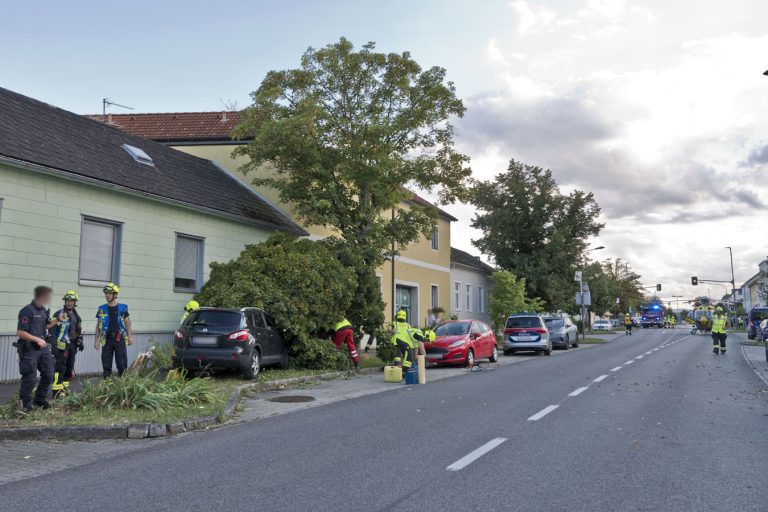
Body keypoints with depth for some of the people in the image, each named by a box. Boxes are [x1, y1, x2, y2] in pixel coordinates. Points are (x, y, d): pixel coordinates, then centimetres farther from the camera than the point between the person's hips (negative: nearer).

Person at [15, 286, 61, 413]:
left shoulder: (43, 310, 8)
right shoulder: (27, 311, -18)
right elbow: (20, 332, -21)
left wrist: (58, 320, 9)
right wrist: (37, 339, -22)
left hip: (43, 347, 8)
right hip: (29, 349, -8)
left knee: (48, 374, 13)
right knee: (30, 378, -3)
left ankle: (40, 399, 29)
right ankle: (25, 405, 12)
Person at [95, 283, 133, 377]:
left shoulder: (122, 308, 4)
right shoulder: (101, 309, 8)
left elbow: (127, 323, 7)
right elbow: (98, 326, 12)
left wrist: (130, 337, -2)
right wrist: (96, 340, 7)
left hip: (120, 339, -2)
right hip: (107, 340, 2)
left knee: (122, 364, -2)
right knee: (106, 364, 4)